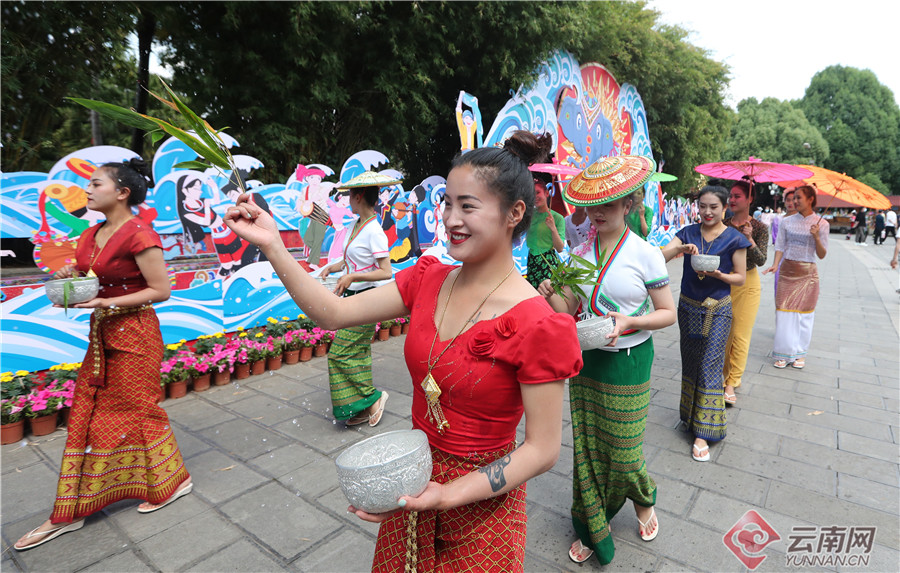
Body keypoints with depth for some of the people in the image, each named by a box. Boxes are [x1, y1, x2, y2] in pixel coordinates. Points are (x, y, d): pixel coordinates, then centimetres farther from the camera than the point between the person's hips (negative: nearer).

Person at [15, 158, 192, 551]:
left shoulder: (139, 235, -17)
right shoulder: (91, 235, 10)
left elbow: (161, 291, -18)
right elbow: (93, 279, 20)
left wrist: (106, 303, -22)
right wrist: (70, 277, -1)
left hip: (134, 335, -8)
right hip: (102, 333, 9)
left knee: (135, 410, 4)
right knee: (86, 414, 12)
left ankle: (172, 482, 27)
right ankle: (69, 513, 25)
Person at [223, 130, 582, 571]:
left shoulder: (535, 326, -25)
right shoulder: (429, 279, -7)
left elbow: (543, 449, -20)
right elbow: (334, 313, -9)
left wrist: (448, 495, -26)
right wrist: (272, 245, -17)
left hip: (481, 503, -5)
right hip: (414, 480, 6)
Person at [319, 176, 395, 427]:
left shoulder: (374, 231, -17)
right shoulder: (358, 225, 11)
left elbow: (386, 272, -19)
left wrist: (352, 276, -23)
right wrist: (333, 267, 4)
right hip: (353, 297, 9)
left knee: (342, 353, -6)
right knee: (358, 354, 12)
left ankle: (373, 397, 9)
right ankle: (364, 407, 22)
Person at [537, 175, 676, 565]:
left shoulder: (646, 254, -10)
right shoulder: (581, 254, 2)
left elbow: (668, 313, -4)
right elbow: (567, 310, 4)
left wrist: (630, 321, -21)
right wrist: (550, 294, -17)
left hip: (628, 361, -3)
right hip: (586, 358, 4)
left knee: (623, 453, 6)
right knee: (586, 449, 10)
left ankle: (644, 499, 43)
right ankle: (592, 530, 32)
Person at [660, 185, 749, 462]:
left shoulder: (734, 238, -5)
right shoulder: (688, 233, 2)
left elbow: (740, 277, -2)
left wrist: (718, 275, -21)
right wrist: (681, 248, -27)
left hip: (717, 310, -3)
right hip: (688, 307, 4)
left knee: (710, 368, -3)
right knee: (690, 363, 15)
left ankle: (703, 434, 3)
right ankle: (691, 415, 34)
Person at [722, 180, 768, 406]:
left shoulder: (759, 227, -4)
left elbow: (761, 260, -11)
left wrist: (749, 240, -25)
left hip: (747, 285, -2)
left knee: (740, 336, 0)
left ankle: (732, 383, 8)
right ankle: (723, 376, 22)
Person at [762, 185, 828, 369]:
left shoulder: (821, 224, -2)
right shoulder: (787, 221, 4)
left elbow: (822, 255, -2)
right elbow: (780, 246, 6)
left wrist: (816, 237, -18)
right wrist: (775, 265, -10)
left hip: (807, 274, -1)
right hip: (787, 271, 1)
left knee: (804, 313, 5)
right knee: (784, 311, 0)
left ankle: (800, 353, 19)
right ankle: (784, 353, 10)